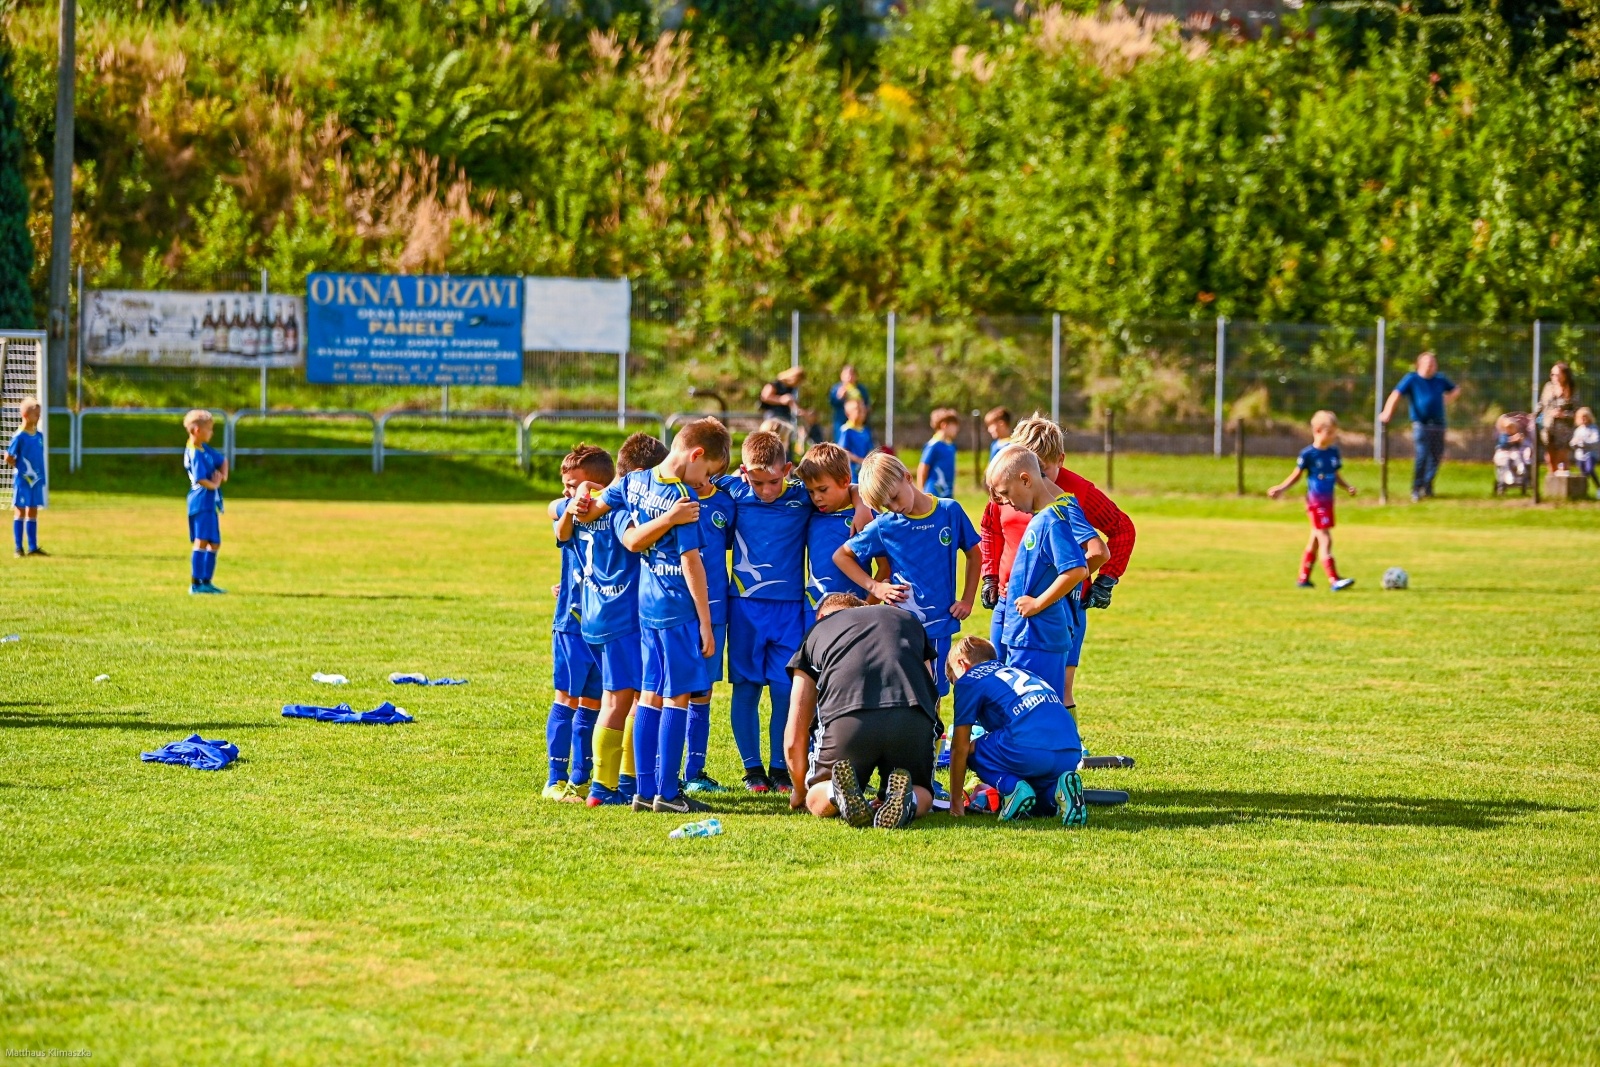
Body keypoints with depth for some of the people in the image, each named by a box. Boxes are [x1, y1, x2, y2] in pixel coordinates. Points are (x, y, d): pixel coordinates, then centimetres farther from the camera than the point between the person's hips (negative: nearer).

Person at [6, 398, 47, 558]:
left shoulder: (39, 436, 7)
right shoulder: (19, 437, -12)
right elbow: (8, 458, -9)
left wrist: (44, 479, 14)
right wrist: (21, 468, -3)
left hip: (37, 480, 6)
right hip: (22, 480, -6)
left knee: (33, 513, 10)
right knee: (20, 512, 0)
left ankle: (33, 547, 15)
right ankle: (18, 548, 3)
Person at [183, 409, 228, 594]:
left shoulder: (205, 449, 13)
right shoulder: (195, 454, -17)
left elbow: (222, 461, 22)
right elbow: (200, 479, -27)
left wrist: (223, 474, 3)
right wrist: (214, 485, -10)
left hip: (211, 503, 10)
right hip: (201, 501, -10)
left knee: (214, 543, 14)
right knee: (201, 541, -13)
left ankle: (206, 582, 20)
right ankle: (196, 584, -15)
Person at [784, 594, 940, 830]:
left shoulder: (816, 633, 31)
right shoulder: (907, 619, 38)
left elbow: (794, 738, 30)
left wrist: (799, 792, 47)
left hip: (846, 718, -1)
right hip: (913, 718, 1)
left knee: (816, 802, 22)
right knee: (922, 795, 25)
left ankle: (839, 793, -15)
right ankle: (905, 799, -13)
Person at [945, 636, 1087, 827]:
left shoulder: (968, 680, 15)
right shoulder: (1017, 670, 35)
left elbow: (960, 748, 13)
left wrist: (956, 803, 22)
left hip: (1029, 751, -6)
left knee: (972, 751, 21)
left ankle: (1012, 788, -3)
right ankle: (1059, 788, -1)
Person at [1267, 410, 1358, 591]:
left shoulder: (1333, 452, 8)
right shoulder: (1308, 454, -10)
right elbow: (1296, 475, -2)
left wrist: (1348, 487, 2)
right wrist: (1281, 489, -12)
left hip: (1328, 501, 7)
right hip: (1315, 502, -7)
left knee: (1315, 540, 14)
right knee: (1325, 540, -12)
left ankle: (1303, 578, 24)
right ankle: (1334, 580, -15)